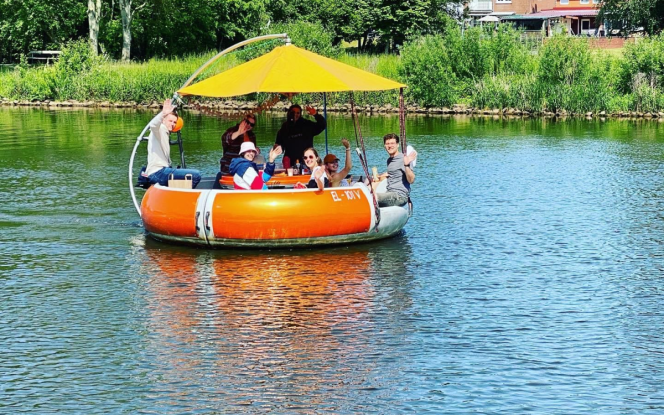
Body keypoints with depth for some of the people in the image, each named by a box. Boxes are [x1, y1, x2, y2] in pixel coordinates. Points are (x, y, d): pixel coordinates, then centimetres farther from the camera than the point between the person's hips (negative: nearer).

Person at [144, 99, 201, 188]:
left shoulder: (166, 134, 24)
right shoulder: (159, 129, -6)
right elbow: (153, 125, -32)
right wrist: (163, 113, -47)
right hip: (158, 173, -11)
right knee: (196, 175, -22)